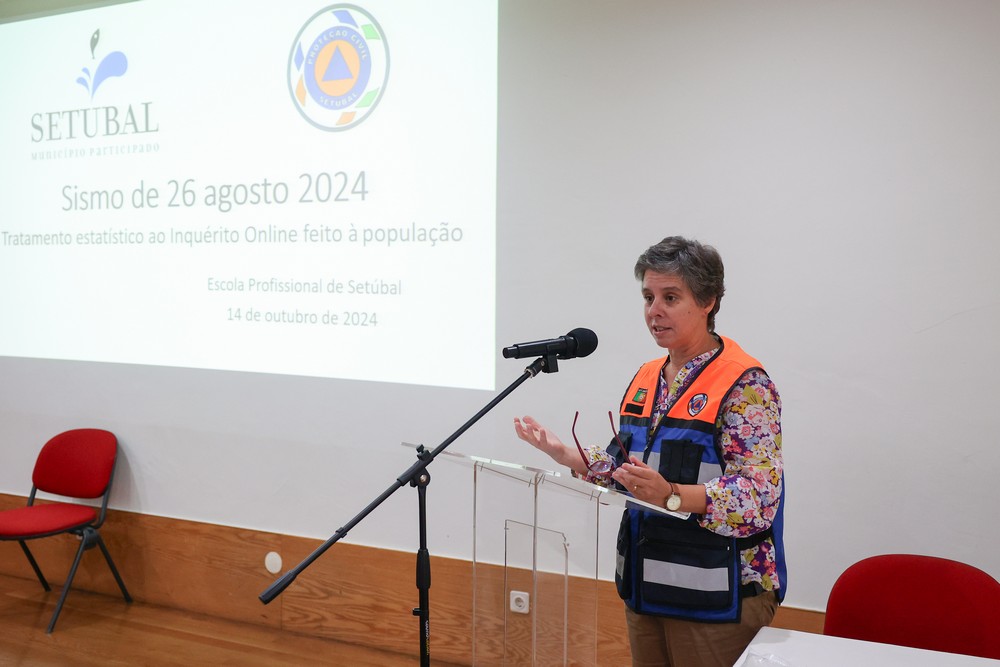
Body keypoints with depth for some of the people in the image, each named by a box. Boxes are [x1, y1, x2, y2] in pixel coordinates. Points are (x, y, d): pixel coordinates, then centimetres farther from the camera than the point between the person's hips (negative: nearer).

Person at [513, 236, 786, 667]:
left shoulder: (745, 386, -14)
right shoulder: (647, 377, 9)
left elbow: (758, 497, -21)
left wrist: (670, 496, -34)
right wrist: (563, 453, 3)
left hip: (716, 596, -7)